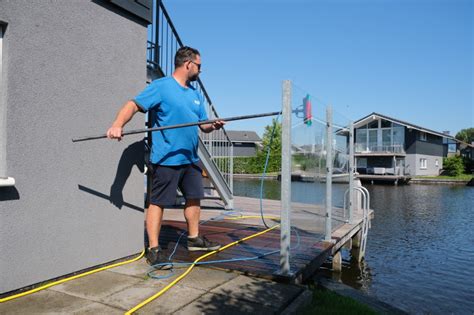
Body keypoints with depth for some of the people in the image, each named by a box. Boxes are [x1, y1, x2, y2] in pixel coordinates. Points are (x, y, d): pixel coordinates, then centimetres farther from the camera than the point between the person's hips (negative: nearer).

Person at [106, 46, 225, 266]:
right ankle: (153, 249, 9)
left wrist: (214, 125, -5)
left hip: (191, 158, 8)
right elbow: (133, 105, -15)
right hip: (166, 158, -8)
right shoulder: (160, 86, -7)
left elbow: (204, 124, 17)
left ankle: (194, 239, 32)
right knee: (158, 202, -1)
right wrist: (118, 125, -32)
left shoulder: (196, 94, 15)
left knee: (194, 197, 16)